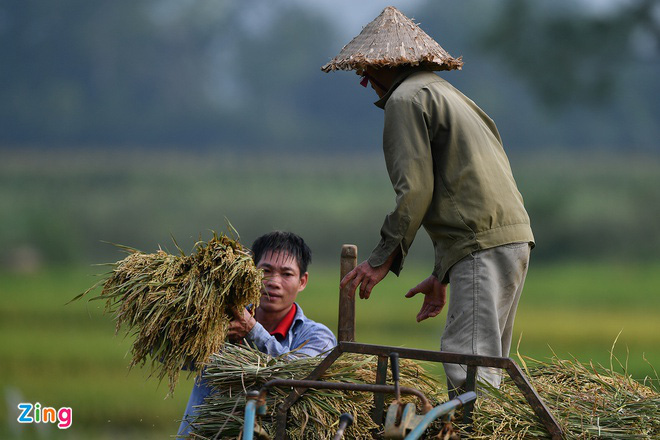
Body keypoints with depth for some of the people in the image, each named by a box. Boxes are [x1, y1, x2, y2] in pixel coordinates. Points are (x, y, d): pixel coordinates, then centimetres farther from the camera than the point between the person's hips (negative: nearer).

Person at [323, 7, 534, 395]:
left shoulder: (406, 99, -1)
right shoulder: (446, 93, 28)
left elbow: (416, 188, -12)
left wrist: (383, 259, -6)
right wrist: (443, 275, 27)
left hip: (483, 244, -10)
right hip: (514, 236, 10)